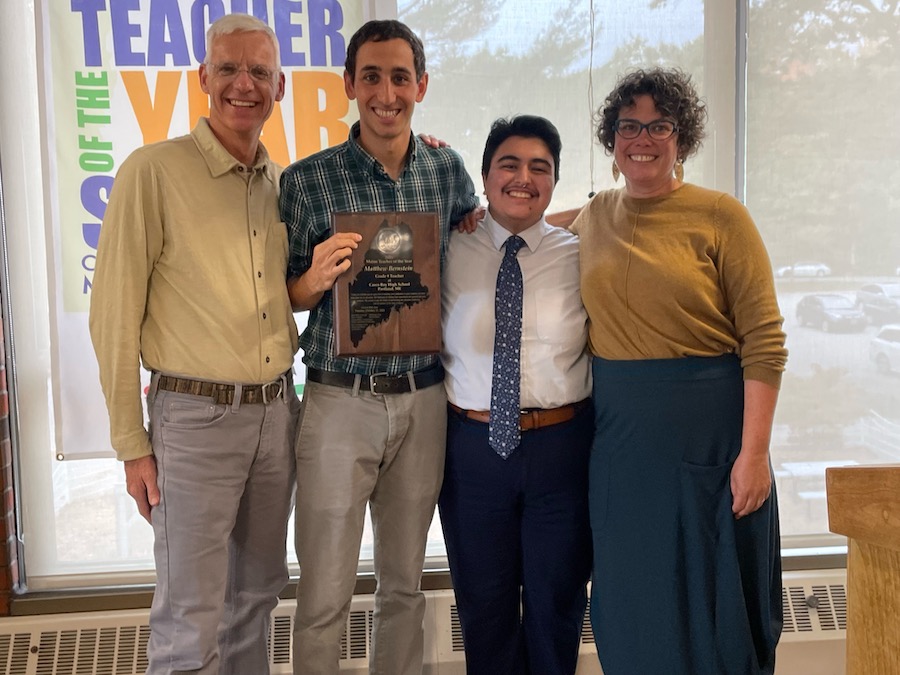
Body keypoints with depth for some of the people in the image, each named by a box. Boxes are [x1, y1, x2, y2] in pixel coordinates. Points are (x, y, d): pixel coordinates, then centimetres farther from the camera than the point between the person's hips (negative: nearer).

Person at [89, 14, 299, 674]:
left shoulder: (285, 181, 7)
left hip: (277, 412, 6)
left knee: (257, 593, 19)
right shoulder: (153, 171, -10)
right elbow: (114, 316, -9)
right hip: (196, 418, -5)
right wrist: (132, 444, -9)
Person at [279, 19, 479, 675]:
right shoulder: (306, 180, -6)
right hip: (339, 400, -3)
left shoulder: (448, 168, 3)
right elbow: (284, 300, 2)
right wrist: (316, 279, -20)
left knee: (405, 583, 18)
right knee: (325, 594, 5)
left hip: (424, 400, 3)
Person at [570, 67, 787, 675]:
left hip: (709, 430, -4)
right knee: (631, 601, 15)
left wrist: (754, 451, -16)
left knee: (714, 601, 9)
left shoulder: (720, 216, -6)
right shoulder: (593, 218, 8)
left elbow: (765, 340, -10)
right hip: (619, 435, 4)